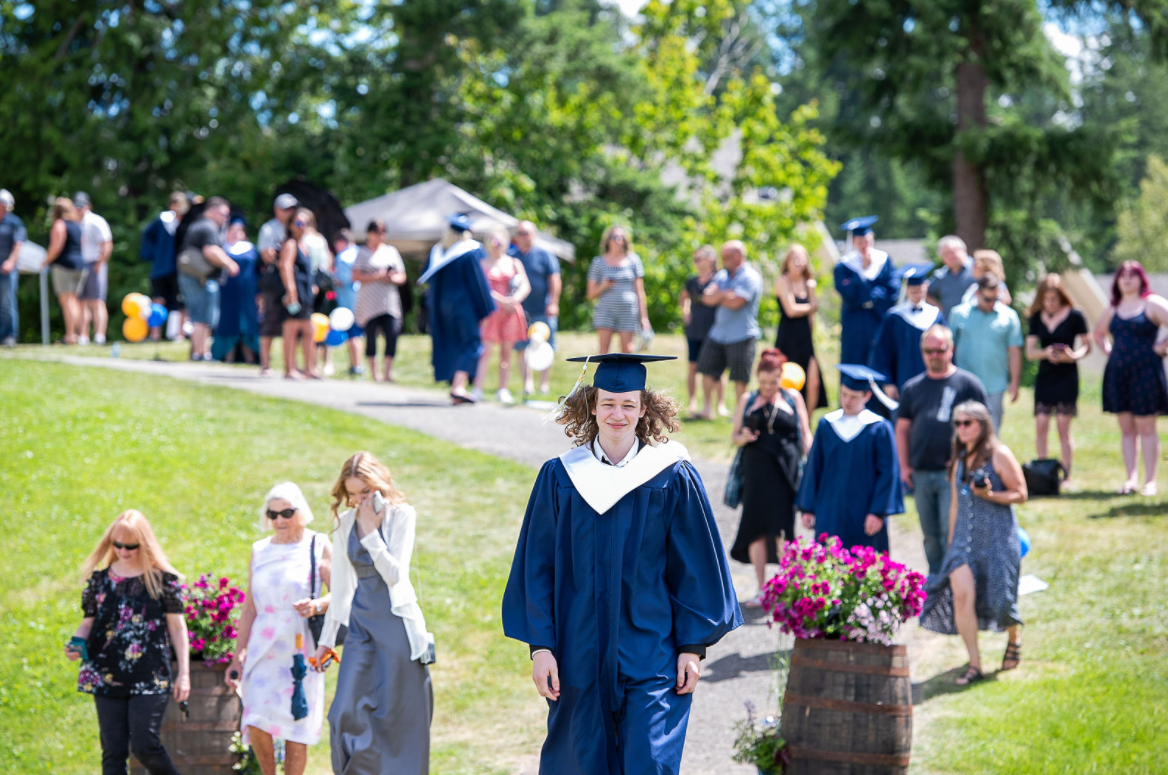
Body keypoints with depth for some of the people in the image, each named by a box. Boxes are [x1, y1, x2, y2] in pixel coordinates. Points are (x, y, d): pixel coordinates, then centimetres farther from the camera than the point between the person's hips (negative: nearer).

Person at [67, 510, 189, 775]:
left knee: (144, 745, -10)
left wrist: (183, 673, 1)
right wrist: (76, 643, -6)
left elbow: (177, 627, 4)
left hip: (150, 678, -3)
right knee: (113, 750, 2)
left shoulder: (163, 579, 1)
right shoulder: (100, 578, 9)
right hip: (108, 678, 3)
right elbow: (88, 622, 16)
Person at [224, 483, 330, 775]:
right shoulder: (259, 551, 13)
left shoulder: (318, 546, 2)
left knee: (296, 728, -2)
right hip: (263, 648, 3)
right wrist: (238, 655, 13)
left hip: (301, 647, -3)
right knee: (255, 721, -10)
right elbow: (250, 608, 16)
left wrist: (317, 606, -24)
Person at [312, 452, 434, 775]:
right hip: (360, 624, 4)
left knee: (399, 714, -1)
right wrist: (327, 637, 17)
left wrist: (370, 531, -16)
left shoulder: (401, 515, -4)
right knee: (347, 710, -7)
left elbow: (395, 574, -14)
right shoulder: (344, 523, 9)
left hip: (396, 621, -4)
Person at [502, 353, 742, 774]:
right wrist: (539, 645, -2)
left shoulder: (673, 479, -2)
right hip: (580, 656, 2)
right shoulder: (560, 477, 2)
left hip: (652, 657, -2)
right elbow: (537, 568, 3)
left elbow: (695, 568, 0)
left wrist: (694, 646, -3)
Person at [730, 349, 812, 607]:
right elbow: (734, 436, 14)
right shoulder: (748, 400, 12)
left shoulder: (792, 397, 8)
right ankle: (762, 590, 7)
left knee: (781, 529, -8)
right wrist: (743, 437, -9)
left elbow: (805, 433, 8)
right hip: (757, 469, 2)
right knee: (756, 529, 0)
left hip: (785, 469, -2)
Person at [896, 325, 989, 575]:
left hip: (953, 473, -4)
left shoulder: (967, 383, 1)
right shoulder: (913, 387, 13)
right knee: (931, 536, 11)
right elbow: (902, 428, 16)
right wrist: (904, 466, 6)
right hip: (921, 475, 4)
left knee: (951, 533, -10)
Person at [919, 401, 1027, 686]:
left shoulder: (999, 455, -6)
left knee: (997, 595, 1)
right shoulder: (959, 459, 12)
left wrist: (991, 494, -20)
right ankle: (974, 664, -7)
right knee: (961, 594, -12)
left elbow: (1020, 494, -5)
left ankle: (1014, 637, 36)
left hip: (997, 537, -5)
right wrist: (951, 542, 19)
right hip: (964, 537, 5)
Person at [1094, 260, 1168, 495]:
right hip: (1118, 374, 5)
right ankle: (1130, 479, 7)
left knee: (1145, 427, -4)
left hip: (1145, 372, -5)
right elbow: (1099, 333, 30)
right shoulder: (1113, 310, 14)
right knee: (1126, 429, 5)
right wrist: (1108, 350, 15)